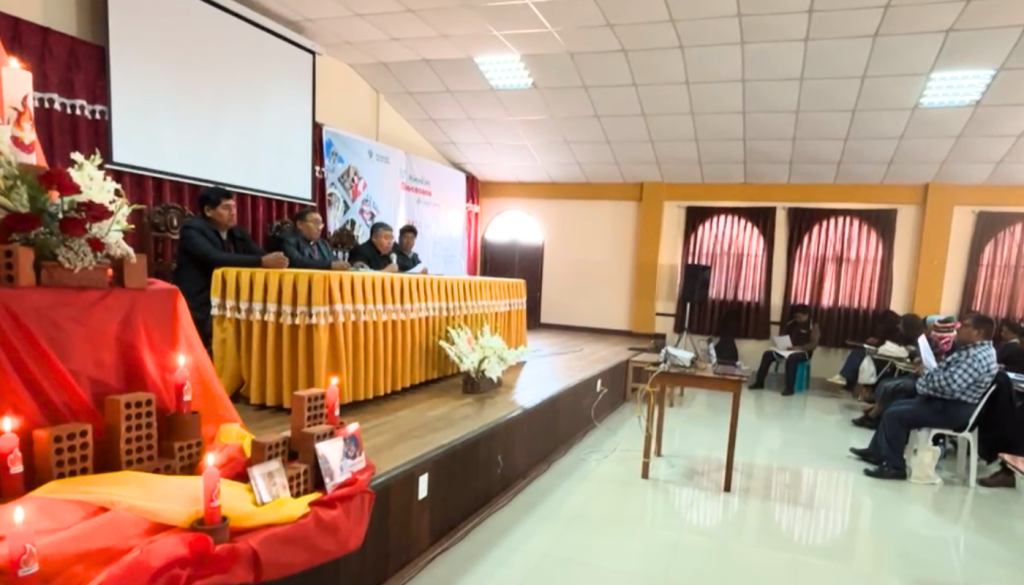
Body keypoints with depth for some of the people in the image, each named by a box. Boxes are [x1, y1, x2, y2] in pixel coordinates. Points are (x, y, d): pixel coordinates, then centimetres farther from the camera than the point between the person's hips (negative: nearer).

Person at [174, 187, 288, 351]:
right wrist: (261, 262, -32)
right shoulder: (192, 230, -9)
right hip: (199, 309, -7)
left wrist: (273, 262, -22)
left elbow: (260, 255, 2)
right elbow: (215, 259, -25)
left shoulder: (238, 233, 12)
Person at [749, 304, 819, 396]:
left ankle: (790, 388, -36)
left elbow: (813, 344, -15)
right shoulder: (791, 324, 12)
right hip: (788, 350, 6)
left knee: (791, 358, -40)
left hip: (803, 352, -6)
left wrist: (798, 348, -29)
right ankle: (759, 382, -12)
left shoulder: (813, 327, -5)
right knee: (768, 354, -15)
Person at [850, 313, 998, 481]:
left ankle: (894, 466, -9)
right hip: (944, 401, 11)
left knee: (894, 415, -16)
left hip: (954, 410, -11)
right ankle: (877, 452, 23)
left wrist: (926, 374, -14)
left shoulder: (980, 356, -22)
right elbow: (945, 373, 16)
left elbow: (950, 384, -30)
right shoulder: (972, 350, 12)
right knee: (896, 406, 18)